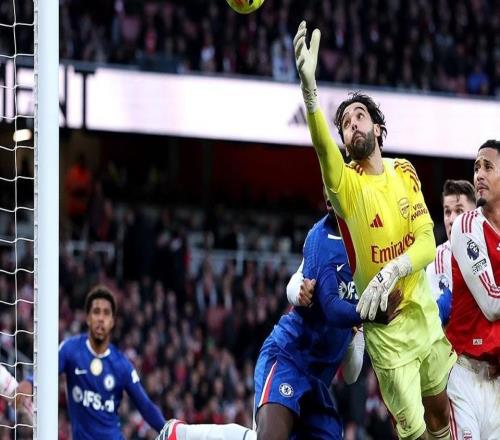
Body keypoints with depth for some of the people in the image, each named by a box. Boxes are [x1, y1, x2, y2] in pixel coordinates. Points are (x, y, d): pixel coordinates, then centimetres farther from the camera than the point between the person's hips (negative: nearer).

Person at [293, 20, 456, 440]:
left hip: (424, 311, 5)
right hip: (386, 326, -5)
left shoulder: (404, 172, 2)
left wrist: (392, 271, -28)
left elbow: (428, 243, -6)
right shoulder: (346, 181, -11)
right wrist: (309, 89, -53)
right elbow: (323, 149, -34)